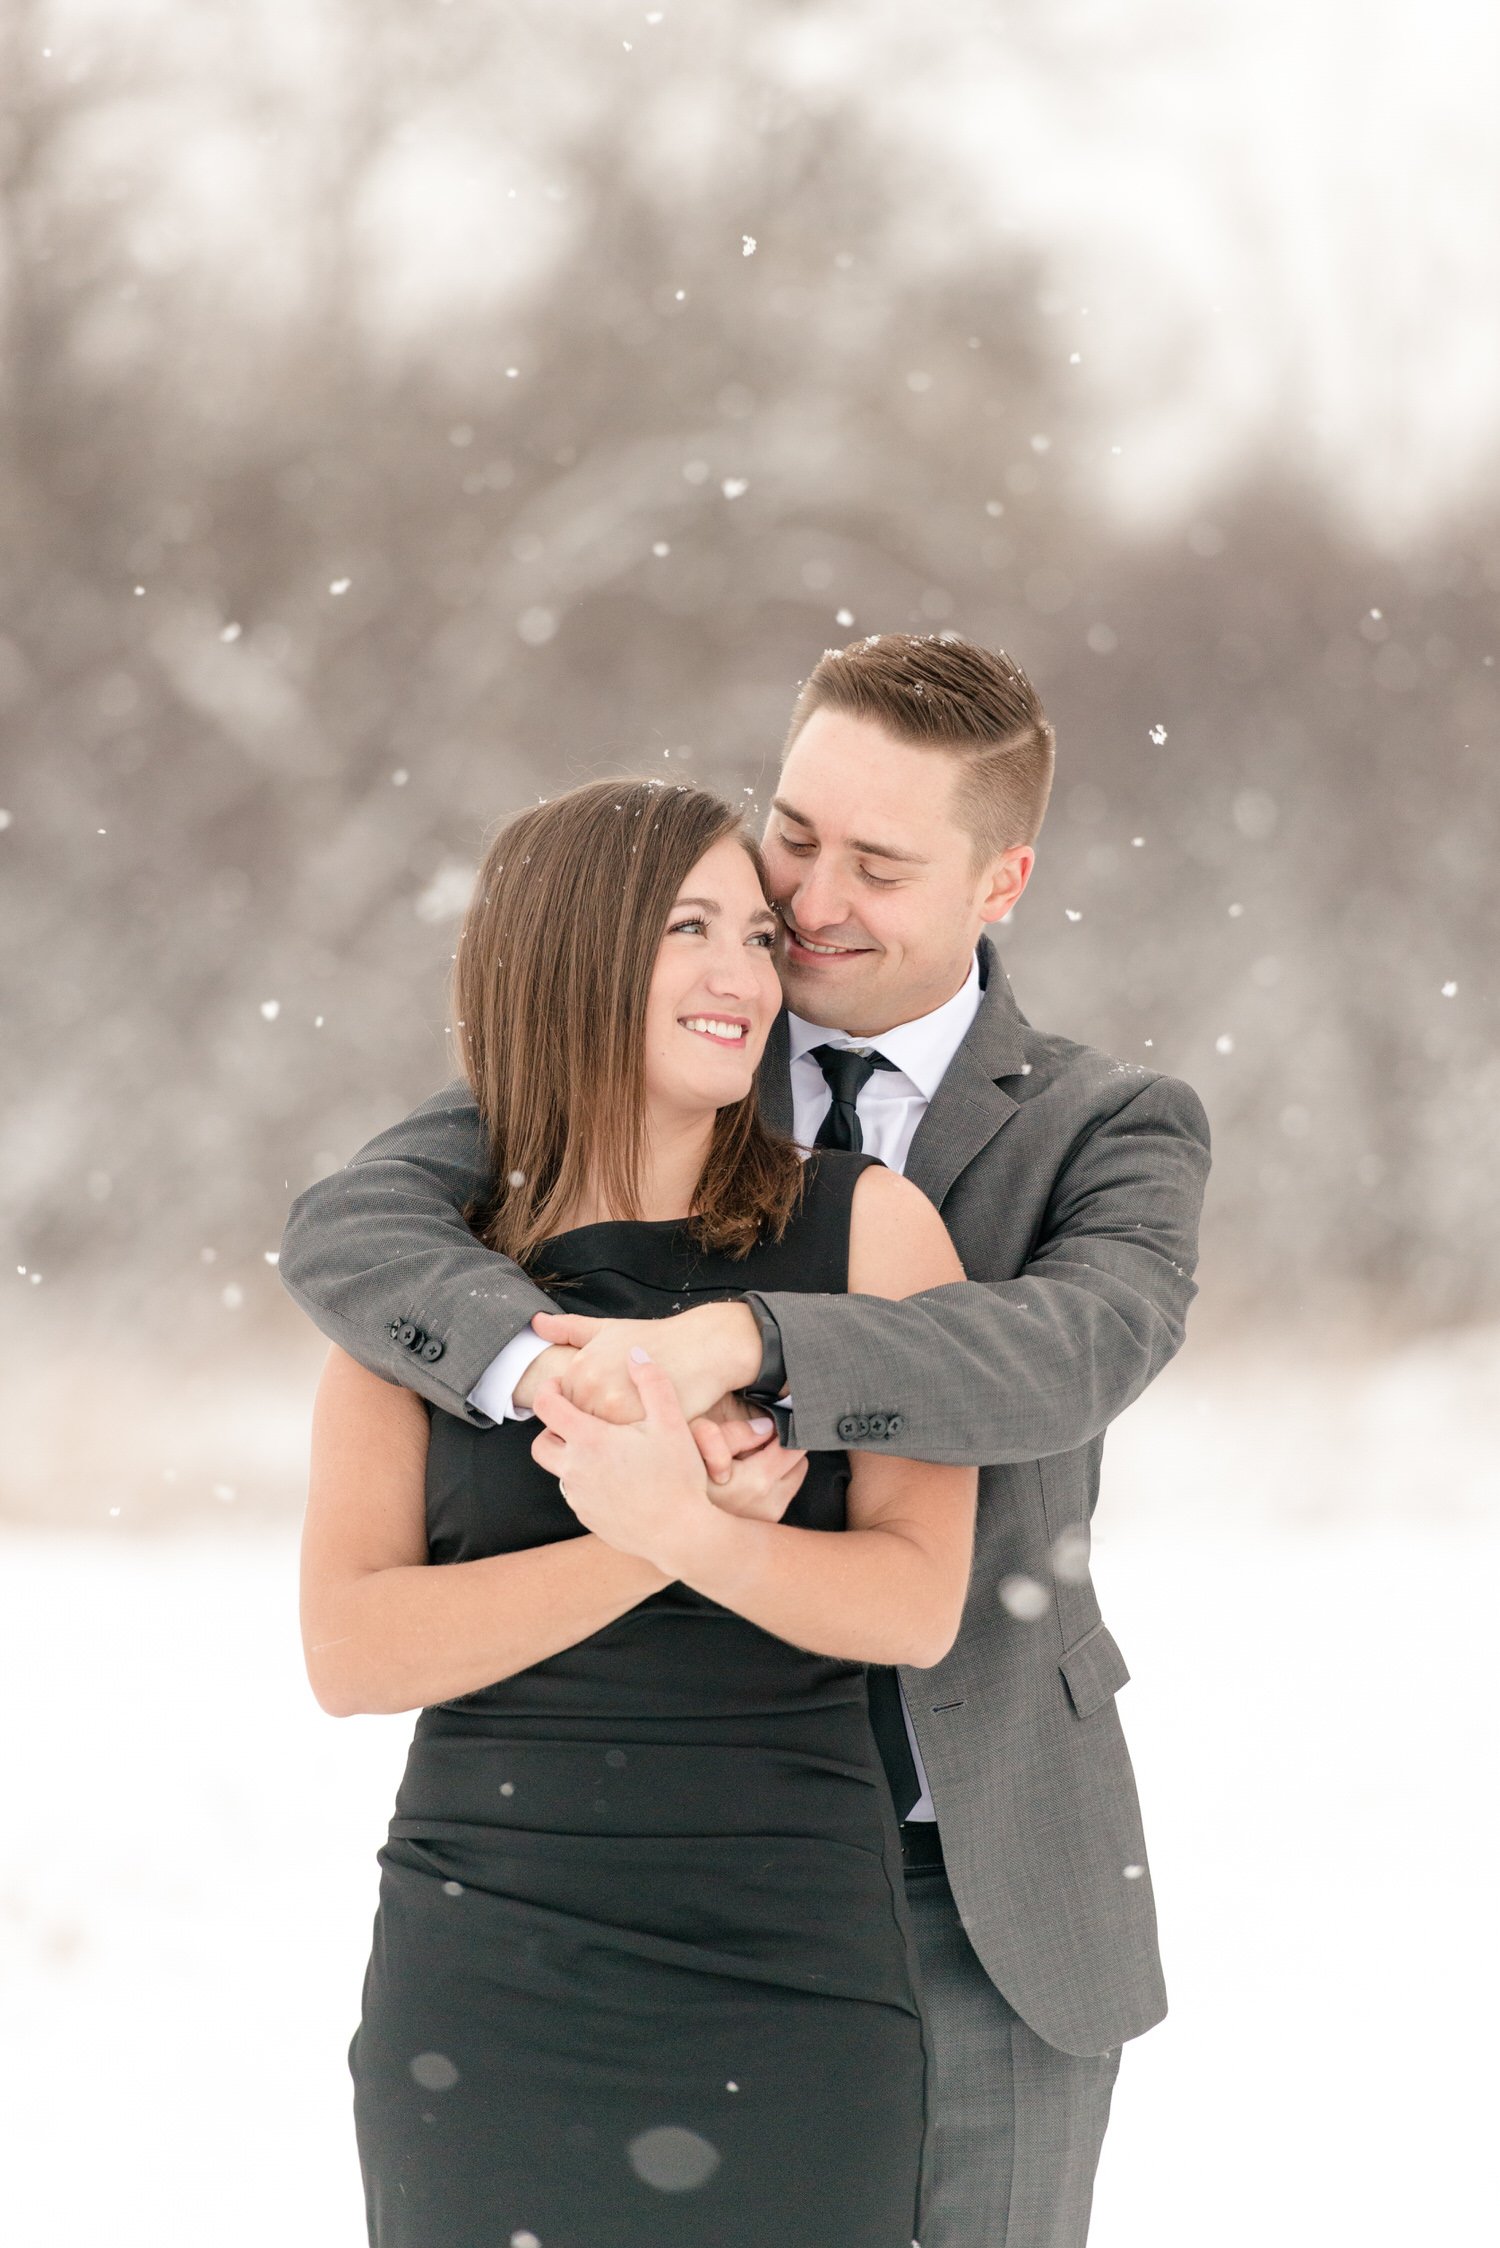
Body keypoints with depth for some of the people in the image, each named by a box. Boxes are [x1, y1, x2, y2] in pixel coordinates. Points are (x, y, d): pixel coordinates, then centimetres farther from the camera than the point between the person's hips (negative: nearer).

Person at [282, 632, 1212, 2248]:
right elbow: (349, 1228, -14)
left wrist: (744, 1342, -40)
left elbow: (1075, 1352, -25)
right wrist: (537, 1360, -35)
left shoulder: (1110, 1132, -2)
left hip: (982, 1891, -1)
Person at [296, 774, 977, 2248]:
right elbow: (351, 1651, -6)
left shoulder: (865, 1228, 1)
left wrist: (680, 1528, -24)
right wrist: (654, 1541, -15)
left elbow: (917, 1605, -8)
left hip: (786, 1976, -1)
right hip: (488, 1989, 1)